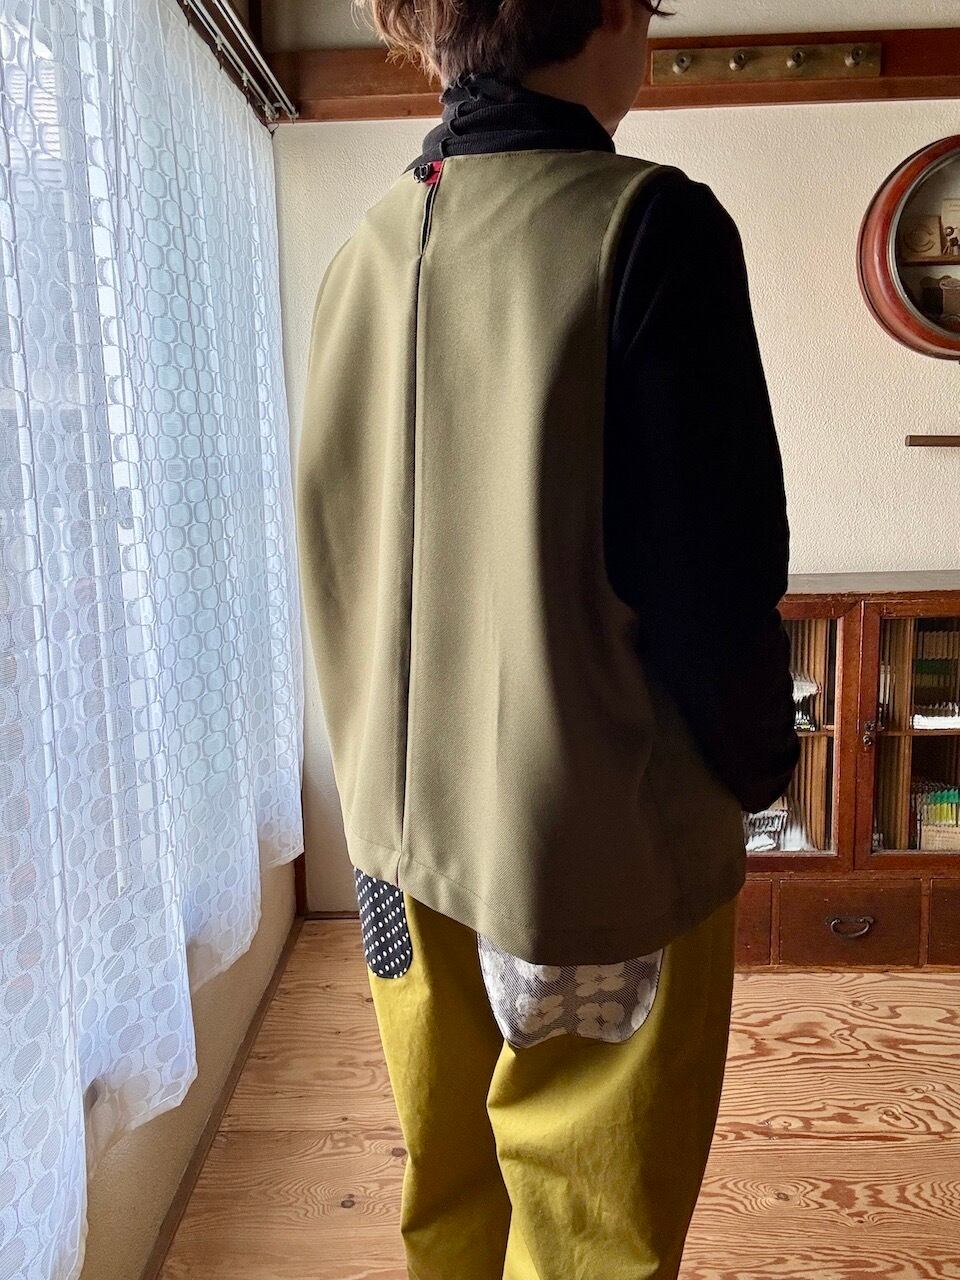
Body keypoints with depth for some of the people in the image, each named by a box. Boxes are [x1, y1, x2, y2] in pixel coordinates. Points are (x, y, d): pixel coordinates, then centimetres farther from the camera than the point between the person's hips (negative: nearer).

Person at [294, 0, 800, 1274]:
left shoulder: (370, 248, 5)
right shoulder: (649, 224, -13)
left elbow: (333, 544, 9)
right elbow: (712, 561, -16)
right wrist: (757, 760, 2)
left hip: (407, 826, 6)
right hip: (604, 835, -6)